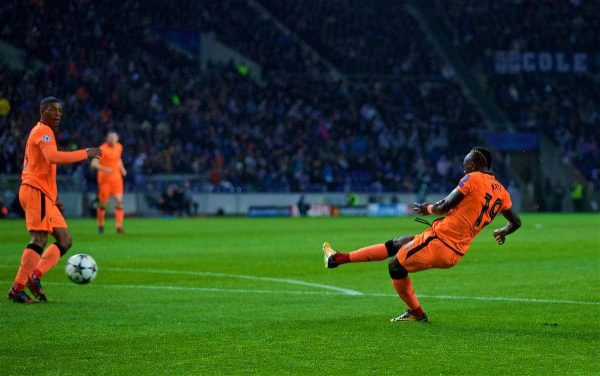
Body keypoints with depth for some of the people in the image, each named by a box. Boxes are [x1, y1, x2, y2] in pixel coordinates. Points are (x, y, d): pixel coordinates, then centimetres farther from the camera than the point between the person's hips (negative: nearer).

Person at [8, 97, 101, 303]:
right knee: (39, 239, -16)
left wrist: (52, 197, 26)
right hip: (36, 192, -10)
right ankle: (18, 288, -17)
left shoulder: (41, 132, 24)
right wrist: (86, 153, -21)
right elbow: (53, 157, -27)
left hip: (43, 196, 10)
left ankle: (35, 277, -1)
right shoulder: (43, 131, -8)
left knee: (65, 240, 6)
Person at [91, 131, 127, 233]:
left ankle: (119, 226, -10)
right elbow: (94, 163, -20)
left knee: (119, 201, -9)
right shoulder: (103, 149, -14)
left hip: (116, 178, 4)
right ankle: (100, 225, 25)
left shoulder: (119, 147, 8)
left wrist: (122, 168, 12)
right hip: (105, 179, -4)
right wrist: (104, 169, -35)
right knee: (103, 203, 3)